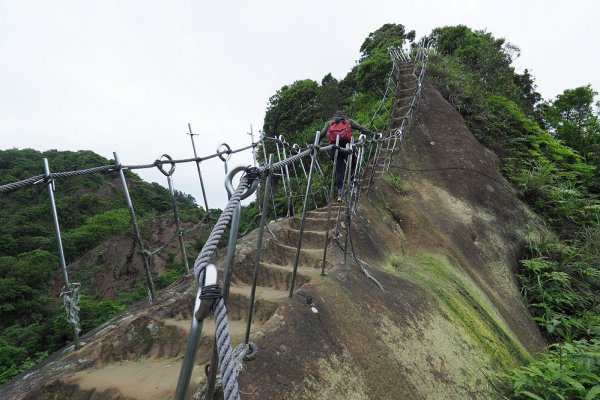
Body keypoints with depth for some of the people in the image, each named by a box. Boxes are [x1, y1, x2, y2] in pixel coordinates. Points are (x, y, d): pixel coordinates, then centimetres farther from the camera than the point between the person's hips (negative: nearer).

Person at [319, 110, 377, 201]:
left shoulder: (329, 123, 27)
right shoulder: (349, 121, 24)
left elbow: (321, 135, 18)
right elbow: (362, 128, 16)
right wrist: (374, 135, 14)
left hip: (334, 148, 1)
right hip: (347, 146, -1)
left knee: (339, 171, 7)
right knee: (353, 164, 20)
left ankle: (340, 192, 3)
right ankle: (352, 181, -1)